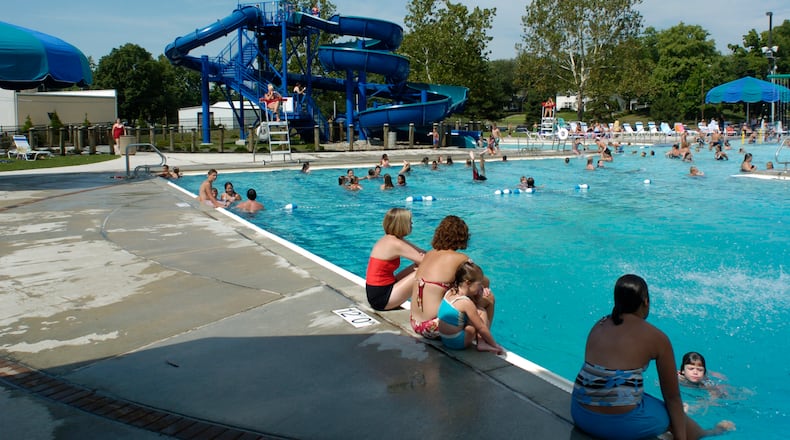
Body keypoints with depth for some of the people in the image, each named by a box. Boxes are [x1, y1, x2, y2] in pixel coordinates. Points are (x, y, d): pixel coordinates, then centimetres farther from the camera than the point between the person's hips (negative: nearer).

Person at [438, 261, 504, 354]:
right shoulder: (466, 302, -20)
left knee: (477, 313, 15)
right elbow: (481, 328, -13)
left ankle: (481, 341, 5)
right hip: (457, 343, -8)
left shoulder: (450, 292, 1)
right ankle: (482, 343, -4)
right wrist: (495, 345, -3)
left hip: (444, 339, 8)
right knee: (482, 313, 0)